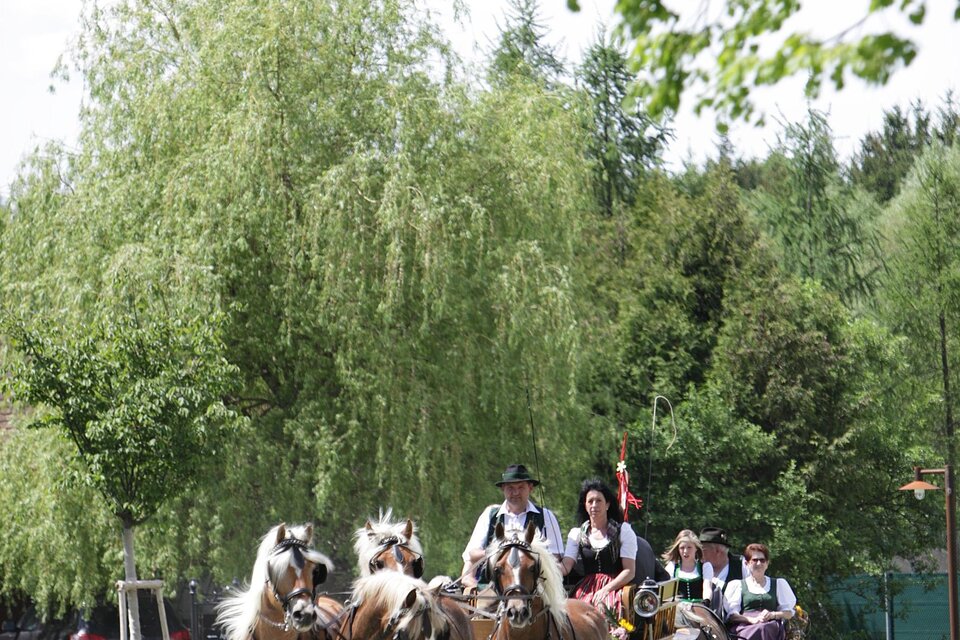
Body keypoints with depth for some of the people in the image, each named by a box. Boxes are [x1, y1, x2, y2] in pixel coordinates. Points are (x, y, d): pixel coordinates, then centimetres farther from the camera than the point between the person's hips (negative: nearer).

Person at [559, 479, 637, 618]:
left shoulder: (623, 531, 7)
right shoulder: (577, 534, 16)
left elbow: (629, 571, 0)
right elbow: (565, 567, 3)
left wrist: (606, 589, -14)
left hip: (615, 587, -2)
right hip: (587, 589, 2)